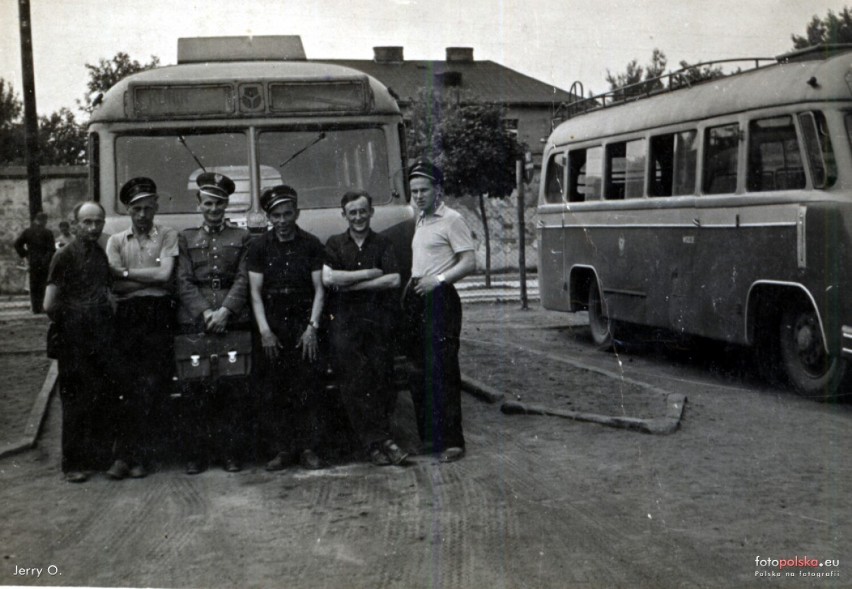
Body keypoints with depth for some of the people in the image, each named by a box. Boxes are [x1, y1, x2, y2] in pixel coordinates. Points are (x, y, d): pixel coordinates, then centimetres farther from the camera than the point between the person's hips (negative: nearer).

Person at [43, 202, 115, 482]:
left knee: (102, 399, 9)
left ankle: (98, 457, 21)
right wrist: (68, 323, 1)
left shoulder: (101, 255, 9)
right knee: (76, 401, 2)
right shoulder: (65, 256, -8)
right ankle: (73, 464, 11)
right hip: (75, 341, -5)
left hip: (101, 340, 5)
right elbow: (49, 305, -12)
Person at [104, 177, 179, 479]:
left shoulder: (168, 236, 8)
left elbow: (165, 275, -6)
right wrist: (151, 278, -5)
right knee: (126, 389, -2)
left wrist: (127, 273, -2)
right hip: (127, 317, 2)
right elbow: (115, 285, 2)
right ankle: (124, 455, 2)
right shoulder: (117, 240, 14)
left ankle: (138, 456, 5)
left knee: (153, 390, -2)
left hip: (158, 318, -1)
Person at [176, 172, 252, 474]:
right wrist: (204, 312, -9)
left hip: (233, 321, 0)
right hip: (194, 322, 0)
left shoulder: (241, 237, 13)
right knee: (196, 389, -2)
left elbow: (244, 279, 3)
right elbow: (184, 282, 5)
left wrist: (225, 310, -11)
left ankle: (231, 453, 6)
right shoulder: (186, 238, 15)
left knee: (234, 389, -2)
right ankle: (196, 455, 5)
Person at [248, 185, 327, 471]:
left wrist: (312, 327, -9)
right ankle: (282, 449, 5)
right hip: (272, 323, 1)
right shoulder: (259, 247, 6)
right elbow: (256, 292, 2)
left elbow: (319, 289, 2)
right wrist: (264, 331, -7)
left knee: (307, 388, -5)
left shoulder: (311, 244, 5)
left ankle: (308, 448, 1)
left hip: (303, 322, -1)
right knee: (272, 391, -1)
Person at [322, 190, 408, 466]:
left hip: (379, 321, 1)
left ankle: (377, 441, 5)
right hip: (345, 322, 0)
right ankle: (381, 442, -4)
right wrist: (370, 273, -4)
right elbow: (327, 278, -6)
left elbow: (394, 280, -3)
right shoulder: (334, 244, 10)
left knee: (381, 381, -3)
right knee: (354, 384, -7)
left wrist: (351, 284, -6)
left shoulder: (383, 244, 11)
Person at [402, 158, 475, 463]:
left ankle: (451, 441, -6)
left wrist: (439, 279, -22)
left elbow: (469, 263, -12)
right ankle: (428, 436, 18)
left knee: (442, 371, -9)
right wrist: (410, 287, 15)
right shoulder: (420, 221, 20)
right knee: (419, 372, 10)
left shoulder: (451, 219, -6)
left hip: (439, 300, -9)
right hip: (417, 301, 9)